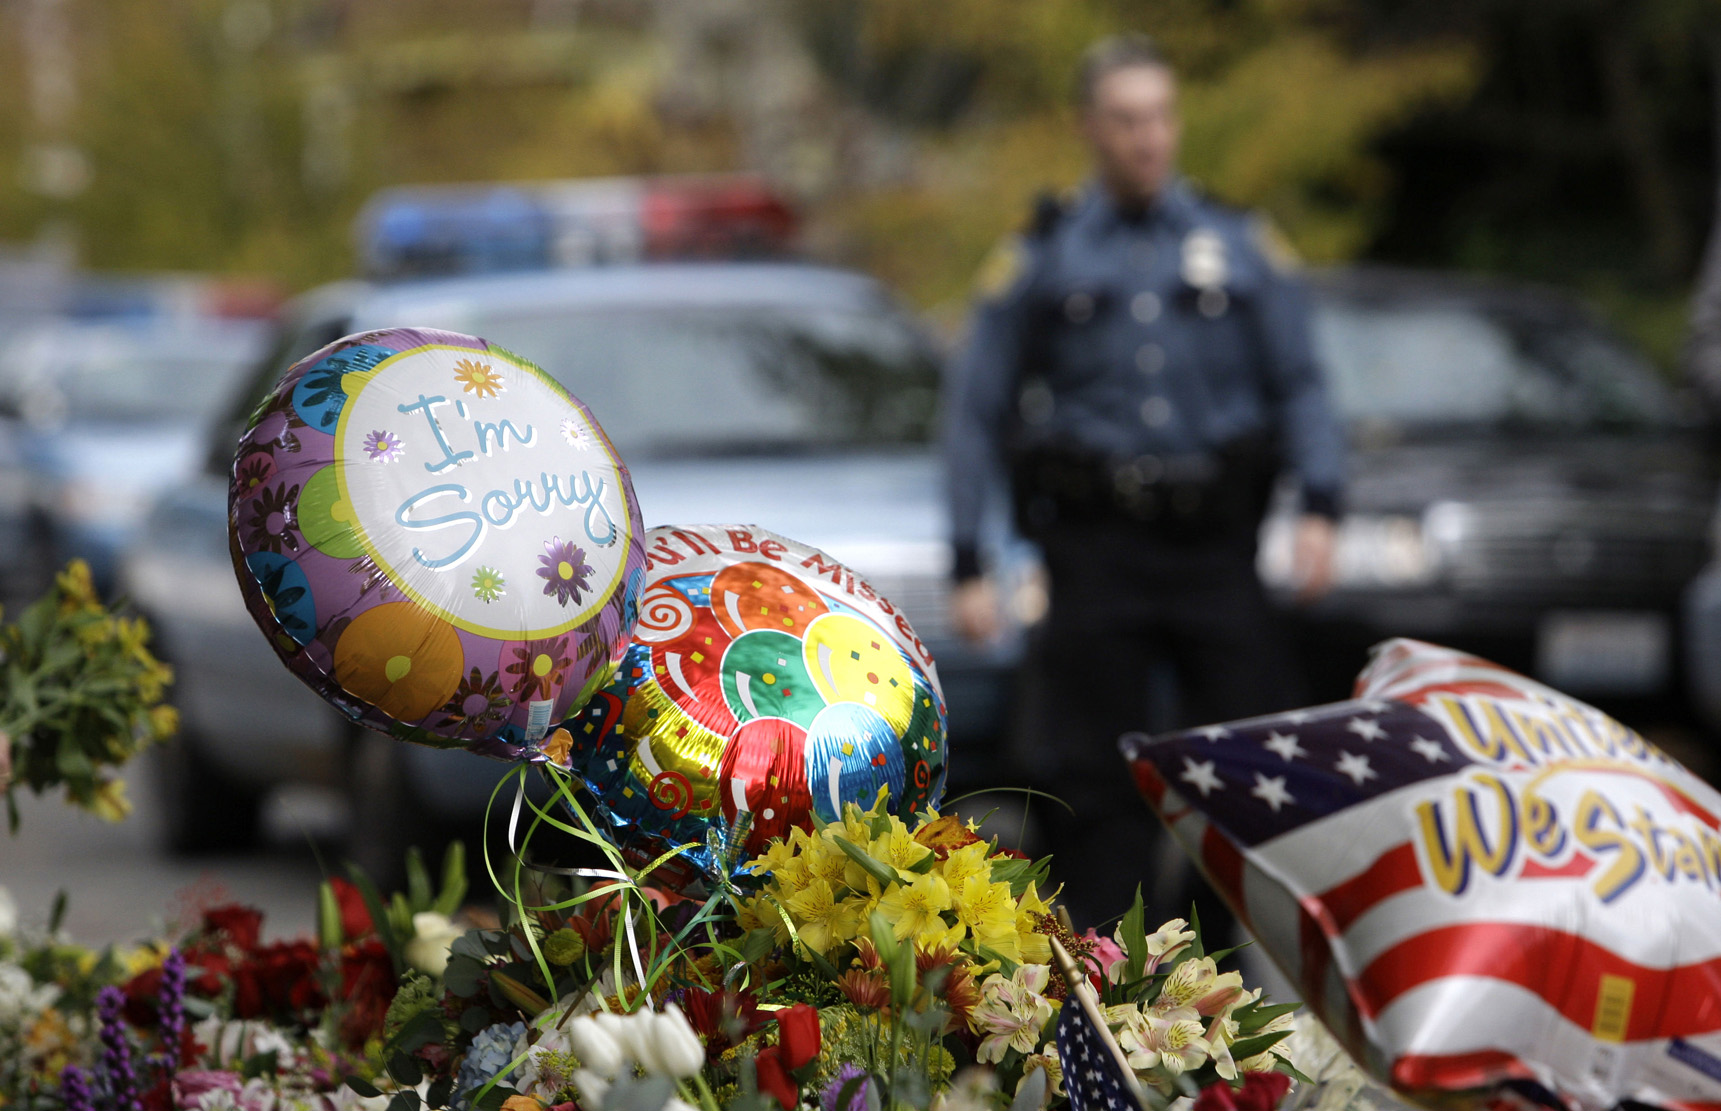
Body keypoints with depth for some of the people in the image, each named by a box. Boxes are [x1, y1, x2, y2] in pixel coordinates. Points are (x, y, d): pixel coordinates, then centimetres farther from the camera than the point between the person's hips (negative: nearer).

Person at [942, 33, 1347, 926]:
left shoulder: (1241, 248, 12)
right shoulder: (1040, 259, 9)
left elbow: (1299, 385, 10)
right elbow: (974, 411, 9)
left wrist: (1319, 506, -7)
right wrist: (967, 563, 2)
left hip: (1217, 548, 1)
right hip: (1097, 551, -1)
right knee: (1098, 786, 0)